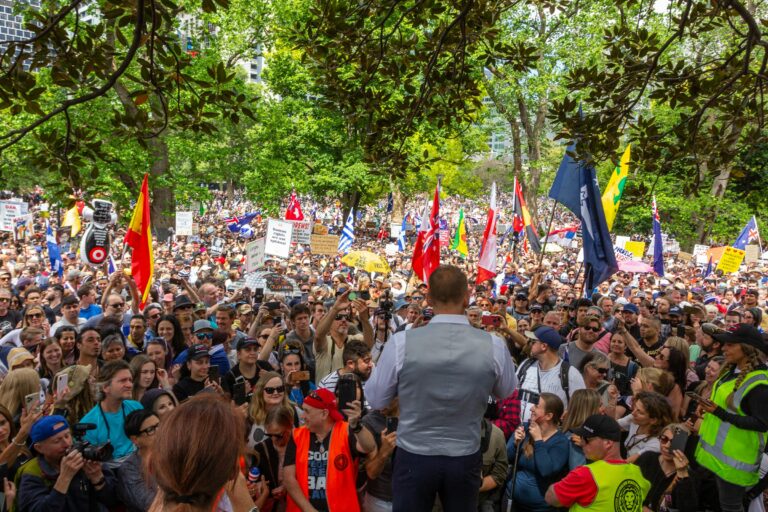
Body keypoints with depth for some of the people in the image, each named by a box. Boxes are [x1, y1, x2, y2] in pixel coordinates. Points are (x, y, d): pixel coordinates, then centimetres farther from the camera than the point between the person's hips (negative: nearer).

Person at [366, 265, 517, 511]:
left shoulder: (401, 342, -18)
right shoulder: (494, 345, -14)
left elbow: (375, 399, -4)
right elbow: (506, 391, 8)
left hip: (413, 457, -1)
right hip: (466, 459, 2)